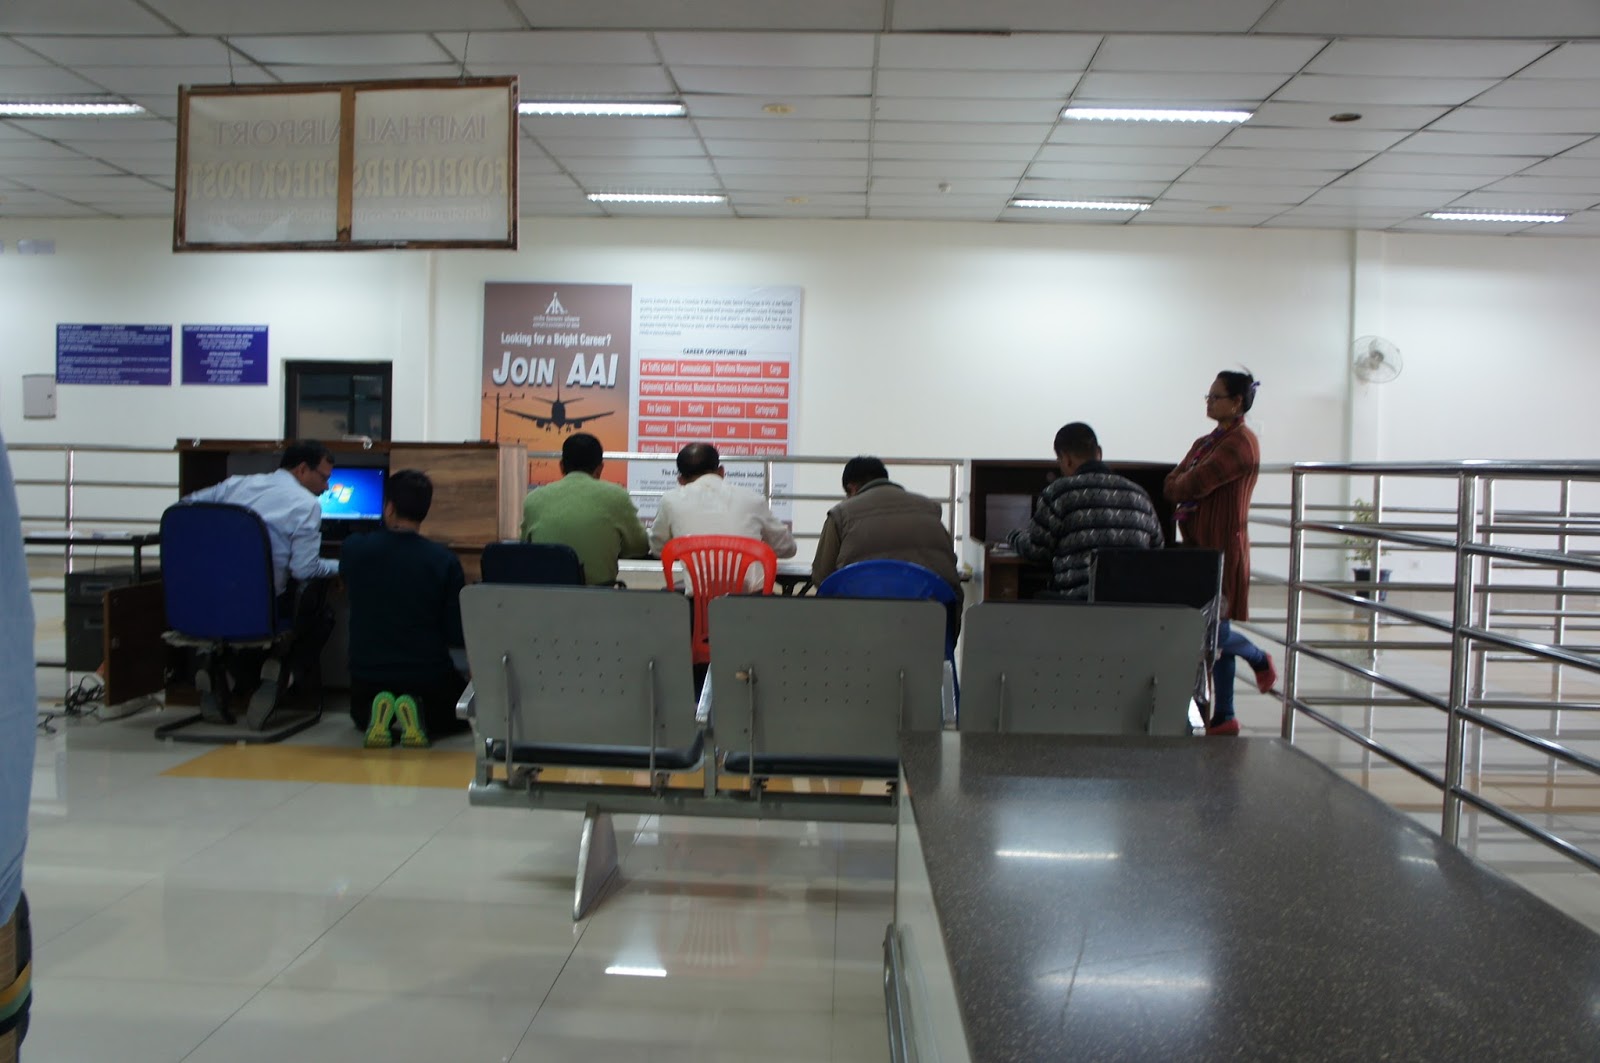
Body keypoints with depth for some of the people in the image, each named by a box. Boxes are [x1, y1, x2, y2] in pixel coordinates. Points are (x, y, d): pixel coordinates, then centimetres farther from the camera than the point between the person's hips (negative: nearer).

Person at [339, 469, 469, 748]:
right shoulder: (445, 561, -15)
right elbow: (458, 638, -9)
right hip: (428, 677, -2)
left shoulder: (353, 548, -9)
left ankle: (377, 714, 1)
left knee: (361, 715, 37)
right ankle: (419, 715, -4)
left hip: (367, 675, 2)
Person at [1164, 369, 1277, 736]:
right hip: (1199, 545, 9)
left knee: (1214, 632, -6)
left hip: (1222, 548, -9)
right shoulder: (1206, 442, 16)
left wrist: (1182, 485, 1)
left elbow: (1193, 484, -20)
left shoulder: (1241, 443, -13)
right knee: (1211, 633, 9)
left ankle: (1260, 658, 27)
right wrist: (1190, 487, -10)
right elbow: (1170, 486, 10)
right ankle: (1224, 718, 16)